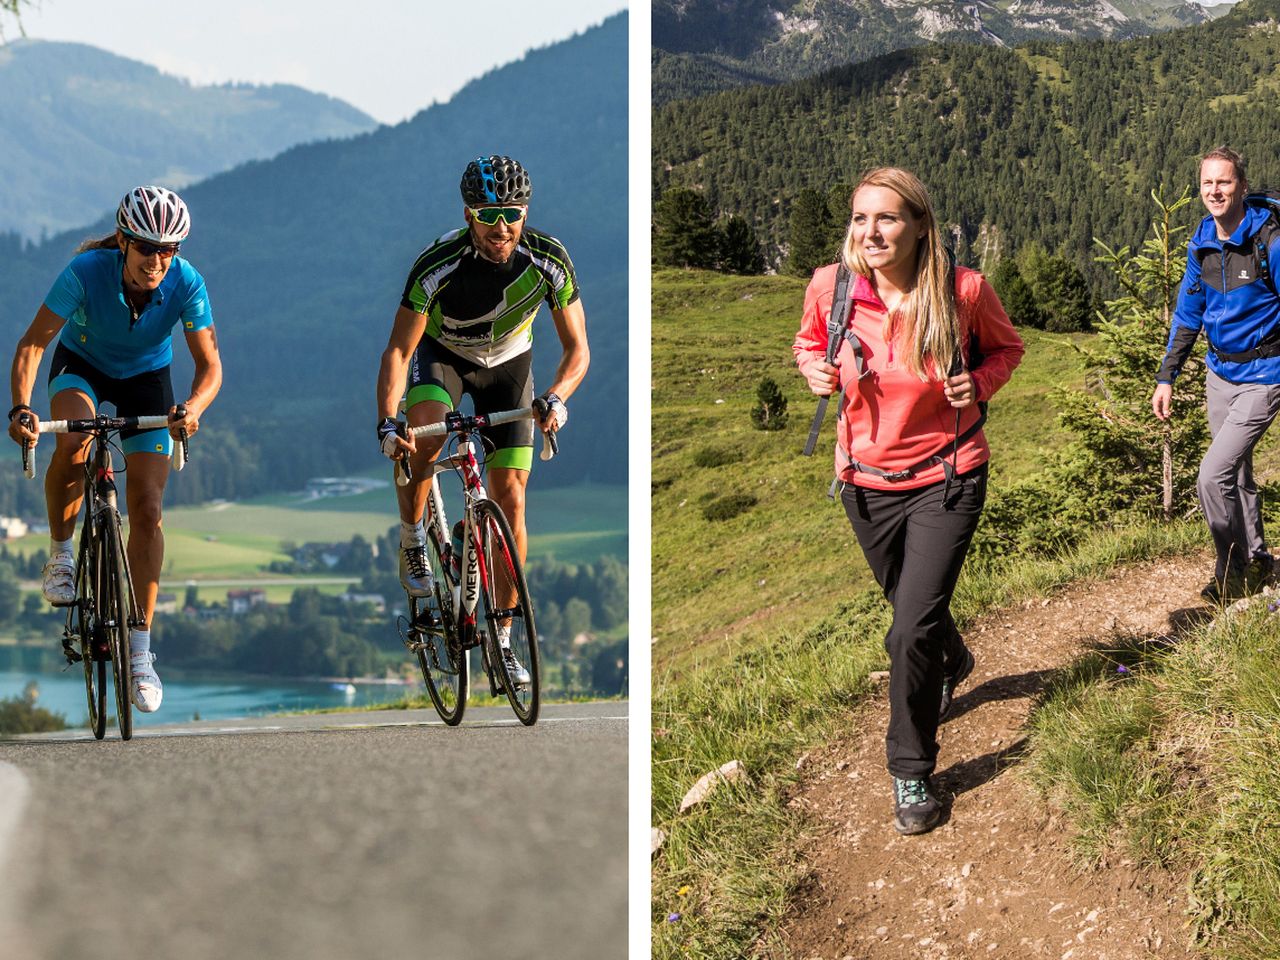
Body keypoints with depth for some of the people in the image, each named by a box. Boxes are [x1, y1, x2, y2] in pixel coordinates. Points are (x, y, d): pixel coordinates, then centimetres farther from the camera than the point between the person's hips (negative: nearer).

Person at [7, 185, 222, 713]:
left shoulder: (186, 284, -28)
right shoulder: (86, 271, -32)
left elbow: (210, 365, -25)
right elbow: (32, 343, -28)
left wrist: (191, 407, -46)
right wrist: (21, 407, -43)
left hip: (146, 377, 1)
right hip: (82, 366, -1)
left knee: (147, 507, -10)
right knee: (73, 445, -36)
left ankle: (139, 650, -2)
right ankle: (60, 552, -7)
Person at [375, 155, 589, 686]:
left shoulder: (549, 259, -27)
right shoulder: (437, 265, -33)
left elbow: (577, 348, -20)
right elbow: (398, 349, -30)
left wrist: (557, 398, -40)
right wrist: (387, 424, -44)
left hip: (507, 364, 2)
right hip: (441, 352, -2)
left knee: (510, 499, -5)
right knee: (423, 434, -36)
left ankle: (503, 639, 7)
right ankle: (412, 540, -7)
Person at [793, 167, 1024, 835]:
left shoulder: (963, 291, -17)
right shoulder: (830, 288, -12)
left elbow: (1006, 346, 4)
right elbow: (808, 342, 11)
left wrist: (980, 382, -16)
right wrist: (816, 370, -12)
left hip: (947, 478, -3)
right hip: (866, 480, 3)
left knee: (912, 629, -14)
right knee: (914, 611, 23)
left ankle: (912, 773, 4)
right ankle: (951, 663, 60)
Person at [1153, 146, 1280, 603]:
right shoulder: (1201, 245, 2)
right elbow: (1188, 316, 12)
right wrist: (1166, 378, 10)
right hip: (1219, 372, 6)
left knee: (1213, 476, -13)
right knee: (1236, 475, 16)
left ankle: (1232, 574, 4)